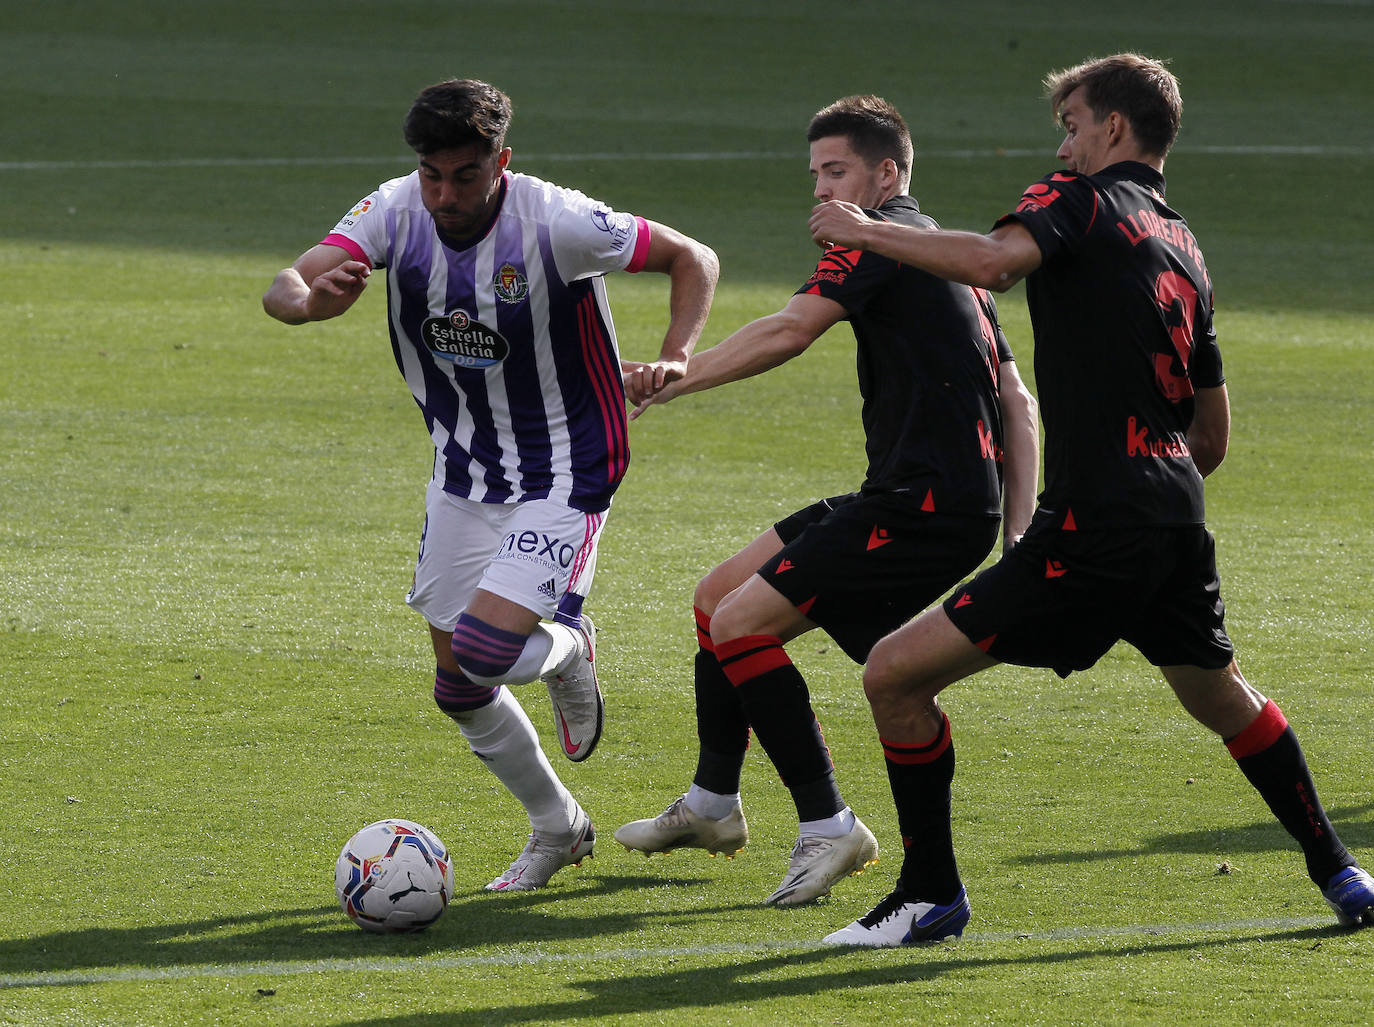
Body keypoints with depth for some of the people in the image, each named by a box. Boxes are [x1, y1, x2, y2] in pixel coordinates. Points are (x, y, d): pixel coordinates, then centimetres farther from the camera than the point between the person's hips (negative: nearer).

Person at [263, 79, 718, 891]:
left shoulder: (557, 223, -23)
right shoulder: (396, 212, -12)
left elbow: (694, 258, -11)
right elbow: (284, 289, -23)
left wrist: (675, 358, -28)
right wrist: (311, 298, -48)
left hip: (563, 479, -5)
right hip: (463, 475, 5)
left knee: (485, 650, -22)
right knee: (459, 689, 9)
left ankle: (566, 649, 15)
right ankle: (558, 829, 33)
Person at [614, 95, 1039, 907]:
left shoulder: (885, 236, -7)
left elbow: (790, 331, -21)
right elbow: (1017, 403, 22)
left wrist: (674, 379, -20)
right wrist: (1017, 533, 17)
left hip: (929, 507, -10)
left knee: (741, 622, -14)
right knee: (720, 597, 17)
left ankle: (830, 827, -12)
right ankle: (713, 806, 31)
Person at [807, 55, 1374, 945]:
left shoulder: (1082, 202, -4)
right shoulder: (1184, 249, 19)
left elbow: (994, 261, -27)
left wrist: (863, 231, -15)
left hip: (1094, 528, -8)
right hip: (1178, 518, 9)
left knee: (896, 674, -5)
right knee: (1219, 694, 33)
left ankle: (932, 894, 0)